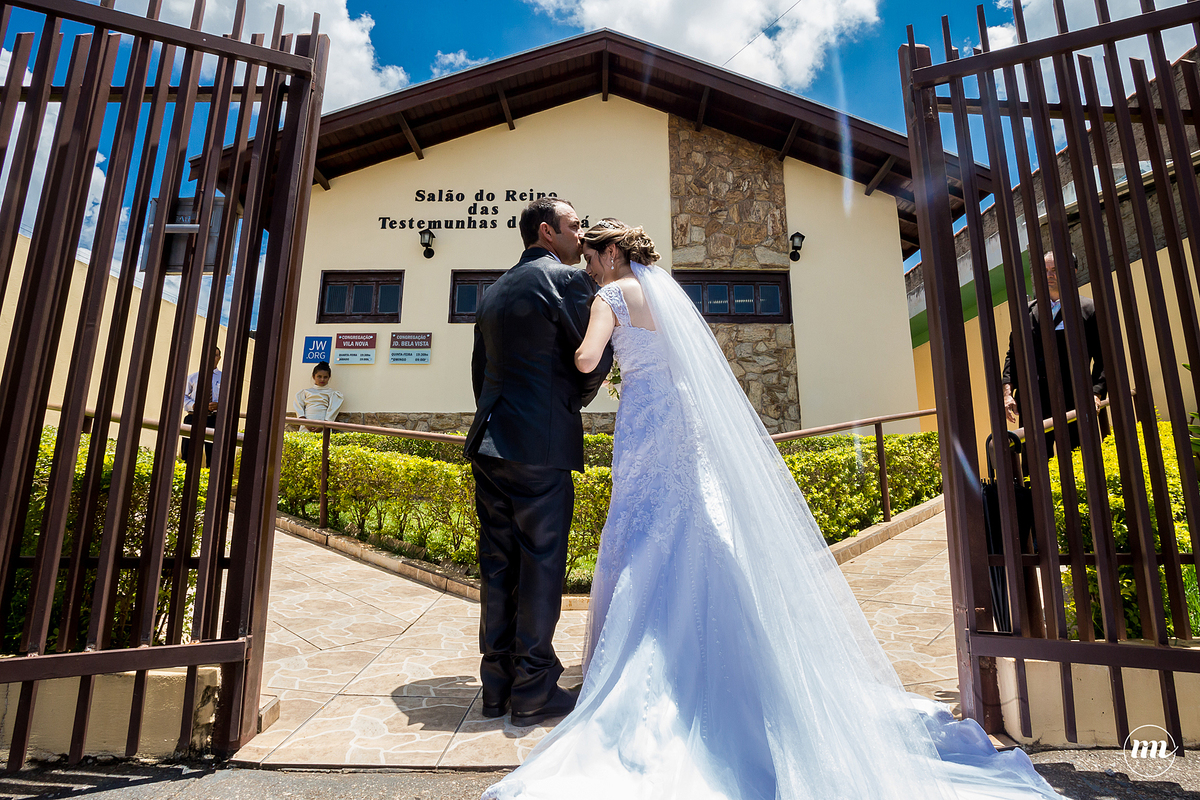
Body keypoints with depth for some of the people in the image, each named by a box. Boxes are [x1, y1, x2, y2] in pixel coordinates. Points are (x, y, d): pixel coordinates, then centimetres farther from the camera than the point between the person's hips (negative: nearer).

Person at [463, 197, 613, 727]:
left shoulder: (493, 292, 18)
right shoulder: (569, 280, -5)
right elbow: (595, 360, -6)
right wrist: (574, 402, 14)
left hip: (490, 444, 8)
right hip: (542, 444, -7)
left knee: (497, 565, 11)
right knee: (541, 565, 2)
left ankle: (496, 687, 22)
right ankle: (533, 693, 13)